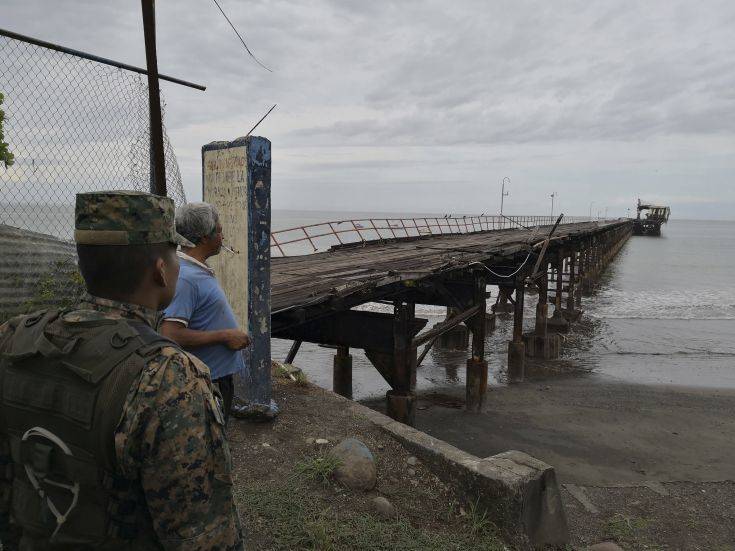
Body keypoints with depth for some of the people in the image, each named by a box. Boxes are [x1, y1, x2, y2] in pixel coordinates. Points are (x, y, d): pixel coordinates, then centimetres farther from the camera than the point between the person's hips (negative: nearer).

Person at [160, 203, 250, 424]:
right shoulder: (185, 278, -25)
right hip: (206, 381, -10)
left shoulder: (200, 270, 7)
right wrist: (225, 336, -24)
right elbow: (171, 335, -31)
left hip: (219, 374, 10)